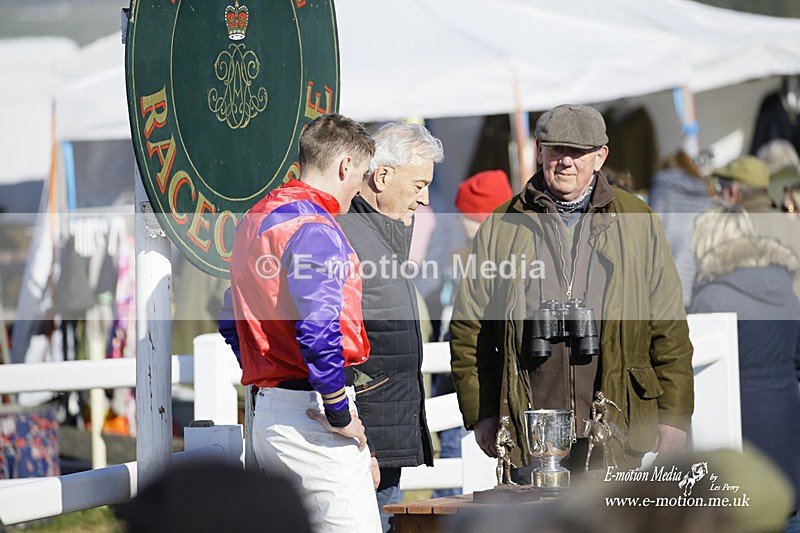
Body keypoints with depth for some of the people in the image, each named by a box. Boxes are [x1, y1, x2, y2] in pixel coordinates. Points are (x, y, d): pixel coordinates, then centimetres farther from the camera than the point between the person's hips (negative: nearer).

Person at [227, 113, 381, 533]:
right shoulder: (314, 228, -13)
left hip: (264, 415, 10)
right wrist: (341, 415, -16)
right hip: (310, 415, -10)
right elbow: (318, 329, -24)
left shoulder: (255, 220, 18)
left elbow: (233, 320, 24)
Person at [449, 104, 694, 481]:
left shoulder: (638, 223, 11)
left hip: (613, 434, 0)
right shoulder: (502, 227, 11)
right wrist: (480, 414, 3)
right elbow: (468, 329, 11)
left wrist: (673, 416, 3)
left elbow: (669, 329, 10)